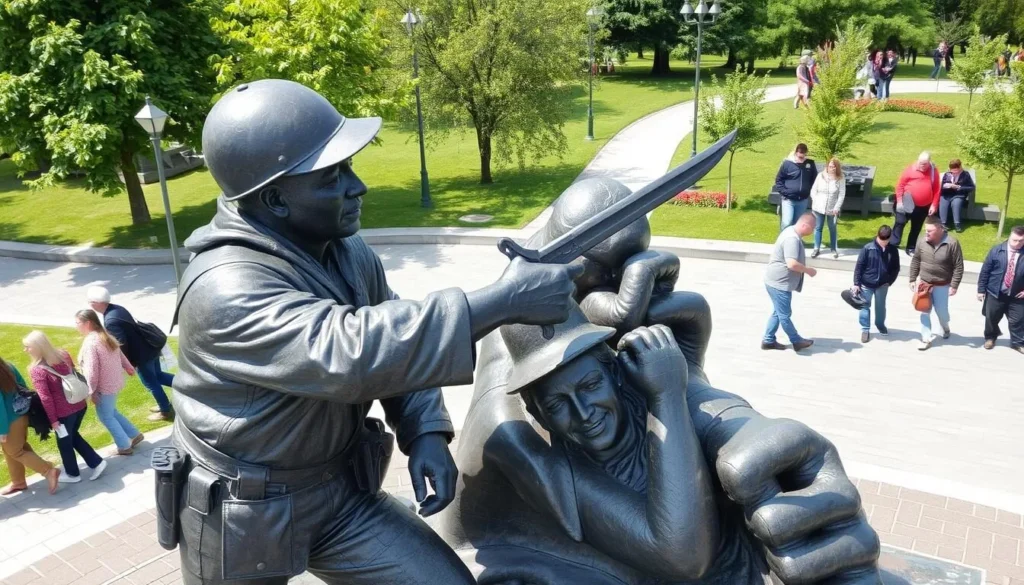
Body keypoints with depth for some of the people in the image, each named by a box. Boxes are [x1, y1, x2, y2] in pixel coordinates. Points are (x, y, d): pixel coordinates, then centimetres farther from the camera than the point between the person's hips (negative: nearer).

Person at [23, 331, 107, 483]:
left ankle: (72, 474, 35)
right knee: (73, 435, 27)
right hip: (80, 404, 7)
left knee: (64, 443, 17)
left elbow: (45, 398, -19)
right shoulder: (63, 355, -2)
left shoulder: (37, 370, -20)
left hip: (64, 412, -6)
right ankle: (97, 462, 22)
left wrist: (53, 419, -11)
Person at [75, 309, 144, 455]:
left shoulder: (90, 342, -25)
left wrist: (91, 391, -16)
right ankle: (134, 435, 27)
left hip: (105, 386, -9)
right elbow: (119, 353, 17)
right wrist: (128, 366, 30)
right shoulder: (105, 335, 3)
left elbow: (92, 370, -24)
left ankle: (124, 446, 17)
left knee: (105, 416, 9)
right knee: (111, 412, 24)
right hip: (115, 382, 9)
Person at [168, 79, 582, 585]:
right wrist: (505, 300, -40)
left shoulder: (348, 252, -4)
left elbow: (401, 343, 5)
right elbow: (350, 351, -40)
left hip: (342, 490, 5)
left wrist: (426, 432, -13)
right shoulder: (225, 289, -28)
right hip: (242, 515, -5)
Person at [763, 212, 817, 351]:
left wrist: (805, 269, 15)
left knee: (778, 312, 19)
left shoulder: (792, 231, 7)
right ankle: (796, 341, 22)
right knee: (785, 315, 7)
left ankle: (768, 340, 27)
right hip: (779, 283, -10)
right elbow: (792, 264, -34)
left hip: (777, 281, 10)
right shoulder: (792, 239, -26)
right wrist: (808, 270, -19)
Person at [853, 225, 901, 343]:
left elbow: (896, 268, 5)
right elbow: (859, 266, -10)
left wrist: (889, 281, -5)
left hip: (882, 285, 2)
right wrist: (856, 283, -11)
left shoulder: (893, 250, -6)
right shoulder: (868, 248, -13)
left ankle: (880, 325, 41)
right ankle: (865, 329, 17)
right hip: (866, 284, -2)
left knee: (880, 306, 19)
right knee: (865, 306, 5)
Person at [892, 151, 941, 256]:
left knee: (916, 228, 11)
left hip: (924, 206, 2)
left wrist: (934, 205, -2)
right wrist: (899, 201, -9)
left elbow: (937, 189, 2)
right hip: (908, 204, -2)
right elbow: (900, 185, -4)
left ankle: (911, 248, 22)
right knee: (900, 223, -6)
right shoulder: (910, 169, -8)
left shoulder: (934, 171, -1)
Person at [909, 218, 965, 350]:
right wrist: (912, 279, 5)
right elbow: (915, 261, 4)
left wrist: (954, 285, -15)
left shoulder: (952, 243, -19)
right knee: (925, 312, 6)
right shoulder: (923, 241, -9)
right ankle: (926, 339, 17)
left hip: (942, 285, -2)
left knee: (941, 311, 10)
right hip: (923, 283, 2)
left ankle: (945, 328, 43)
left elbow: (958, 267, -13)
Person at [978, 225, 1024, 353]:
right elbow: (985, 271, -4)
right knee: (991, 318, 15)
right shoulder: (996, 250, -8)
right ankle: (990, 337, 39)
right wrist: (981, 289, -4)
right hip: (995, 293, 0)